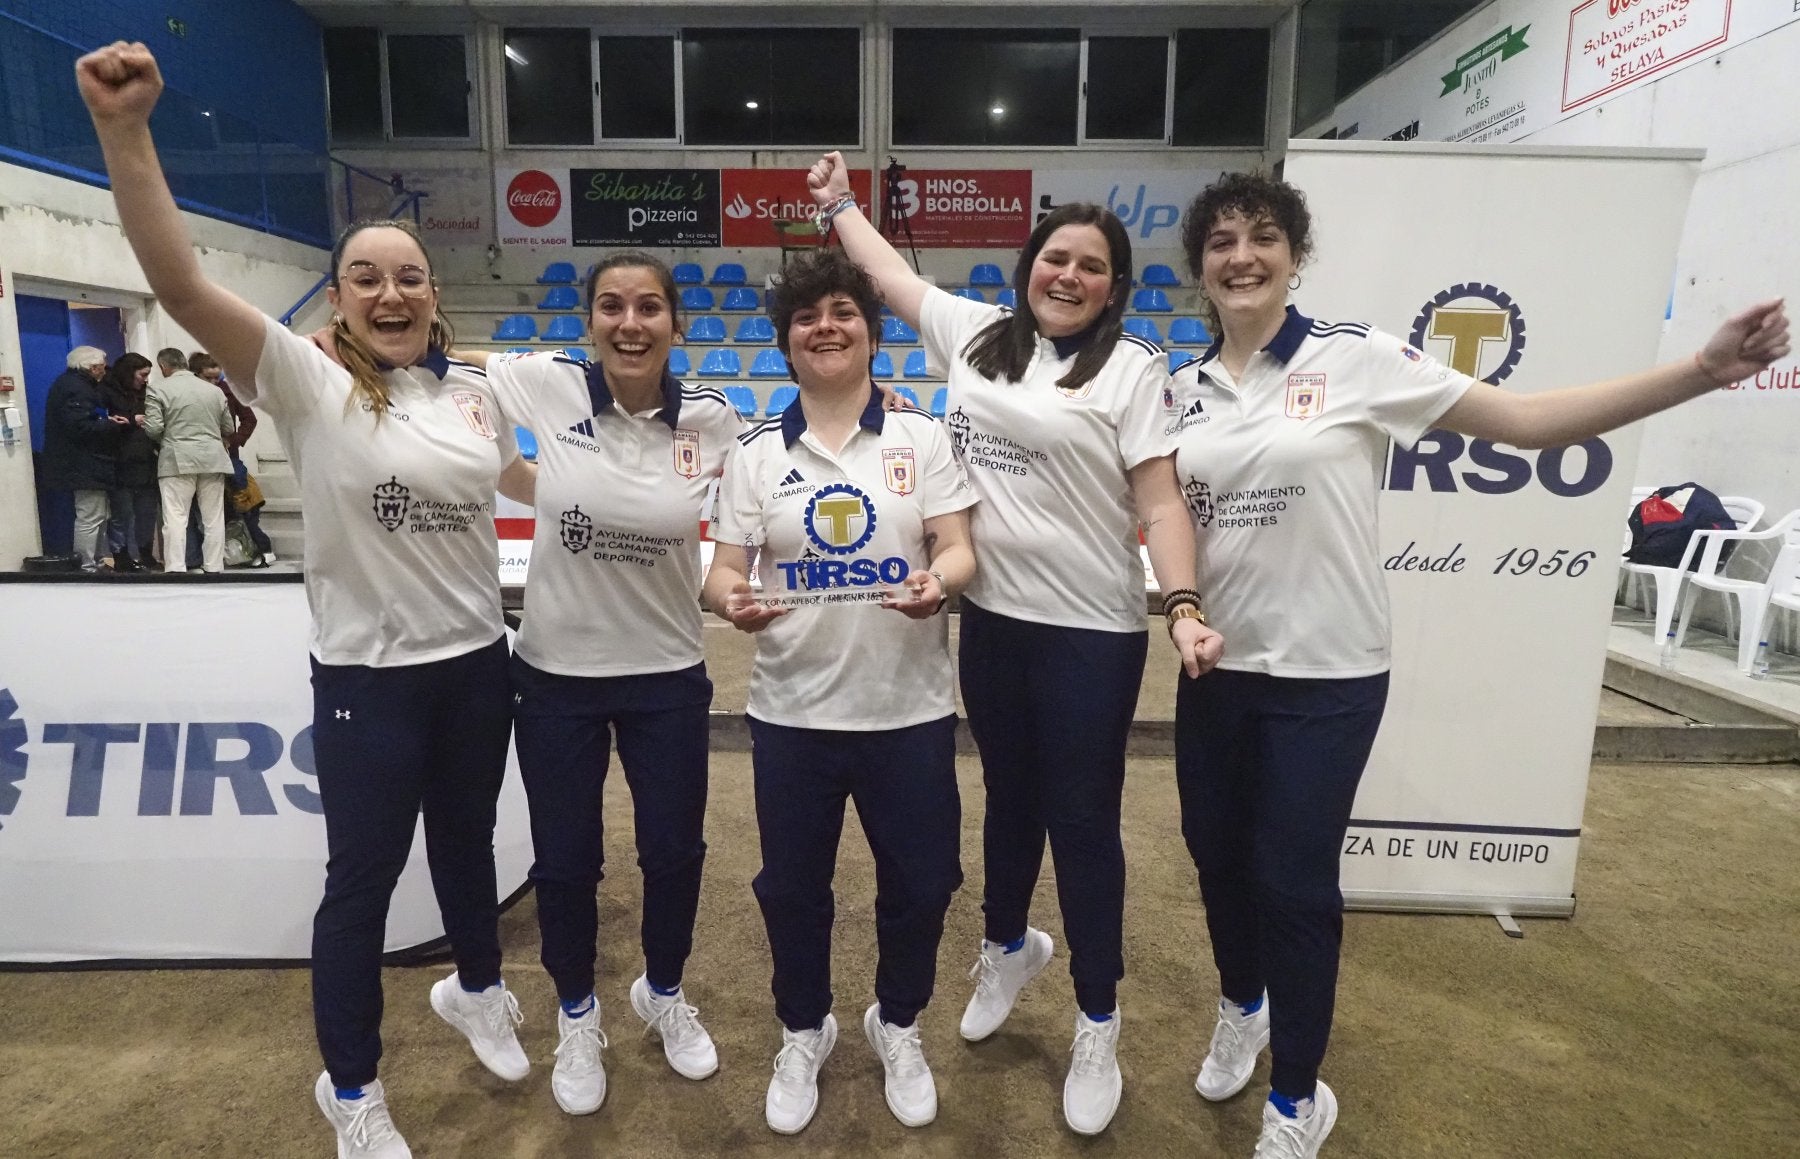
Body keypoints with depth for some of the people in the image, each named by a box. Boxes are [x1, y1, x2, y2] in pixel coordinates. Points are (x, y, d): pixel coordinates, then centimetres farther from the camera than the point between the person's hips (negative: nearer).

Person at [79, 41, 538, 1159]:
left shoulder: (473, 389, 5)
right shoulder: (308, 382, -9)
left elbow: (518, 476, 24)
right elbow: (182, 284, -25)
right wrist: (126, 130, -34)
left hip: (477, 664, 4)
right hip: (367, 677, -4)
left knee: (466, 844, 22)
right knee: (363, 878, 9)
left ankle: (476, 990, 50)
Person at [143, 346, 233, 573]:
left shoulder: (159, 389, -2)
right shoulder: (213, 389, 11)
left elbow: (153, 428, -8)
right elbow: (228, 429, 14)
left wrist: (163, 443, 12)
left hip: (177, 459, -3)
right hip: (213, 458, 3)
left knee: (175, 516, -2)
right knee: (213, 517, 6)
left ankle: (175, 568, -7)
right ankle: (214, 567, 9)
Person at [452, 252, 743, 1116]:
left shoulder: (711, 420, -8)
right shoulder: (548, 386, -10)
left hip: (668, 674, 1)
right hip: (557, 671, 0)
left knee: (675, 852, 13)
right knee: (565, 859, 13)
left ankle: (663, 994, 45)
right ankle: (577, 1018, 43)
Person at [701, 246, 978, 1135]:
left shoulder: (921, 437, 0)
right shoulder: (755, 453, 2)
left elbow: (959, 551, -5)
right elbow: (723, 570, -1)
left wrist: (937, 582, -27)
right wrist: (733, 600, -24)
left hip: (909, 710, 0)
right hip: (792, 713, 1)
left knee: (919, 882, 13)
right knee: (792, 887, 15)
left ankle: (898, 1026, 42)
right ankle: (802, 1034, 42)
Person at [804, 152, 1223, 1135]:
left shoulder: (1133, 368, -7)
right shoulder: (974, 333, 7)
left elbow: (1160, 505, -12)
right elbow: (892, 275, 23)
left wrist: (1184, 608, -23)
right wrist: (839, 206, 31)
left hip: (1091, 633, -4)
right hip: (991, 619, 5)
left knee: (1081, 822, 6)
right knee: (1009, 798, 21)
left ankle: (1099, 1026, 26)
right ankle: (1007, 946, 47)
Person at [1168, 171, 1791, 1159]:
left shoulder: (1354, 357, -8)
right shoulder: (1184, 389, 5)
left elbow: (1525, 421, -8)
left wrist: (1703, 370, -15)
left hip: (1324, 674, -4)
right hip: (1216, 667, 5)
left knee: (1293, 881, 4)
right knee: (1217, 855, 16)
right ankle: (1242, 1007, 47)